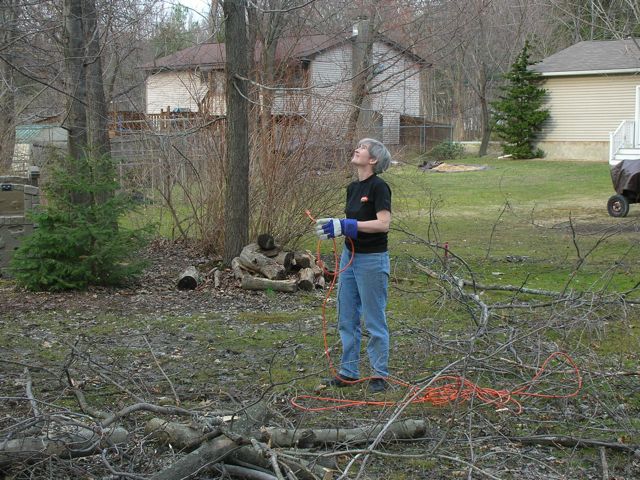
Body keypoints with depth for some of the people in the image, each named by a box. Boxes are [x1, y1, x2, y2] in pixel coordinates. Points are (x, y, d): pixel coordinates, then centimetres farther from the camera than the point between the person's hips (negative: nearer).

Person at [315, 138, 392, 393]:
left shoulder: (378, 187, -15)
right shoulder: (352, 188, 10)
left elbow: (383, 223, -24)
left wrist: (345, 226, -24)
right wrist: (334, 226, -2)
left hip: (373, 260, -9)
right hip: (350, 256, 9)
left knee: (374, 319, 1)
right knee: (347, 318, 12)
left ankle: (380, 374, 12)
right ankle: (349, 372, 22)